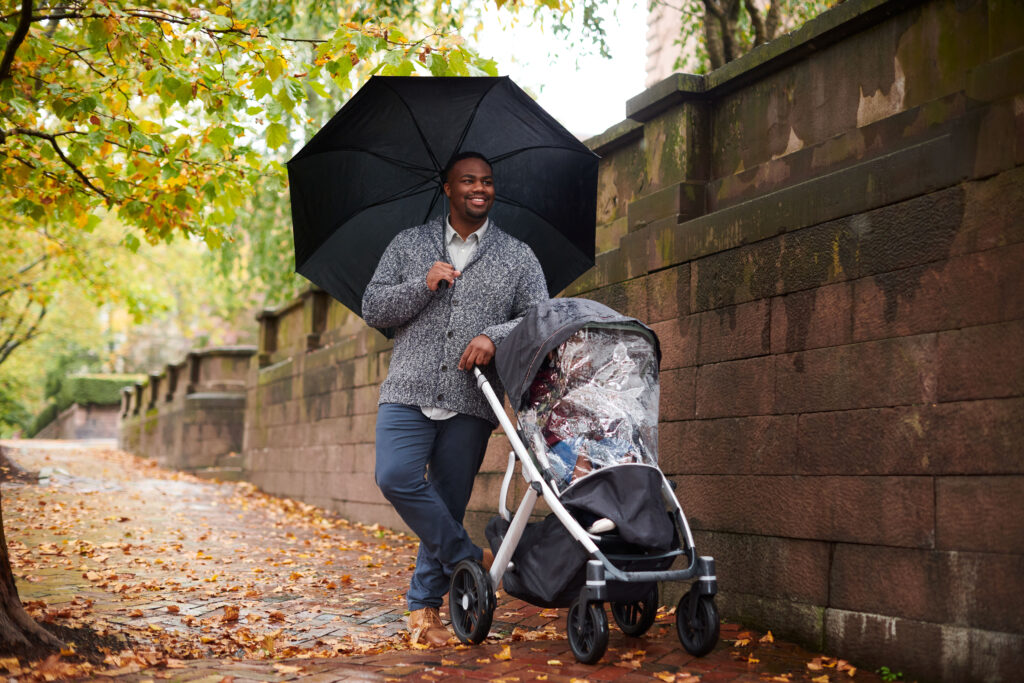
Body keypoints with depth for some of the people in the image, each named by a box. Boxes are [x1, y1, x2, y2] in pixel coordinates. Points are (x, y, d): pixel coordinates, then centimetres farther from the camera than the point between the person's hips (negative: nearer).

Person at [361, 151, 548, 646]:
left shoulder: (518, 257, 12)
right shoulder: (409, 245, 13)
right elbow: (372, 309, 6)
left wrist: (494, 336, -16)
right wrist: (423, 285, -9)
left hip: (471, 404, 0)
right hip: (409, 393, 0)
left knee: (449, 503, 0)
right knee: (395, 478, -22)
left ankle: (423, 605, 14)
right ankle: (471, 559, -6)